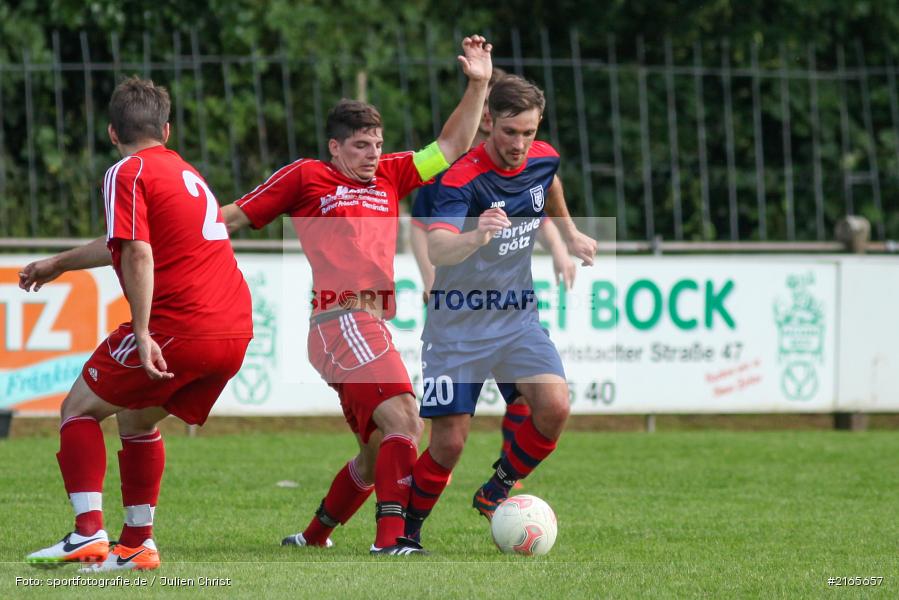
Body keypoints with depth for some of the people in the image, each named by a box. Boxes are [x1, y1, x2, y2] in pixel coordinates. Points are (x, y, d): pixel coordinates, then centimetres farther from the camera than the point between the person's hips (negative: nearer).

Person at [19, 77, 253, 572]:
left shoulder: (128, 173, -3)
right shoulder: (185, 172, 25)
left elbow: (138, 255, -17)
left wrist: (143, 335, -20)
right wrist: (58, 264, 50)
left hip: (178, 327, -8)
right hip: (236, 329, 8)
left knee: (80, 407, 7)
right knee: (137, 419, 25)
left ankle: (88, 534, -7)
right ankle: (137, 544, 21)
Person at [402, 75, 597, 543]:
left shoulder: (543, 159, -4)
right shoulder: (463, 178, -24)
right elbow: (436, 249, -41)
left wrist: (570, 234, 26)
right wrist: (476, 237, -59)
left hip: (518, 315, 5)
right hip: (458, 322, -5)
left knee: (554, 408, -18)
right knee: (449, 442, -6)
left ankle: (497, 492, 7)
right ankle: (405, 532, 18)